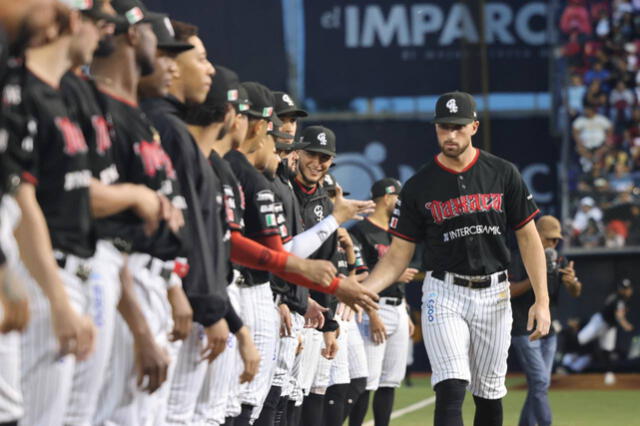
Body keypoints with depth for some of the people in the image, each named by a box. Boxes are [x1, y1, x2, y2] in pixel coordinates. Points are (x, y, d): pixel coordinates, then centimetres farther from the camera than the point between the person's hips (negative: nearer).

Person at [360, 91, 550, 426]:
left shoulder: (503, 174, 1)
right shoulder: (419, 187, -2)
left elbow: (528, 236, 3)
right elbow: (398, 255, 0)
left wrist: (542, 300, -5)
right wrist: (360, 291, -18)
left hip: (494, 294, 2)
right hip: (444, 294, -2)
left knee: (489, 394, 9)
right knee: (451, 389, -16)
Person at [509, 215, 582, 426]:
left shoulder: (559, 262, 8)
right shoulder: (520, 260, -8)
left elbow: (576, 292, -3)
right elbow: (509, 291, -16)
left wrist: (572, 281, -27)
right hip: (524, 331, -7)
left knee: (539, 385, 8)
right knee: (540, 381, -15)